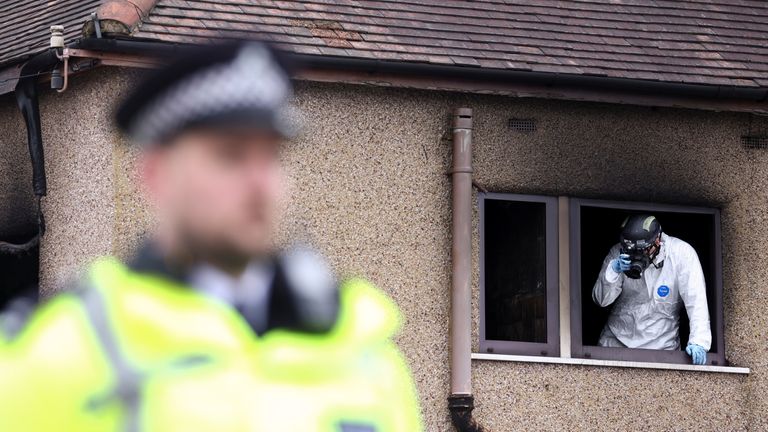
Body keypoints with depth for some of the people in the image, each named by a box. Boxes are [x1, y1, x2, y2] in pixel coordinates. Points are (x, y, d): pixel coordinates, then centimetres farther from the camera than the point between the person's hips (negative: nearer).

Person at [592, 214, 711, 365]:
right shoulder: (618, 253, -7)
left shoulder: (682, 254, -16)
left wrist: (698, 342, -32)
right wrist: (613, 270, -28)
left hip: (661, 345, -2)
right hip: (616, 340, 2)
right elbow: (601, 300, -9)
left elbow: (696, 301, -20)